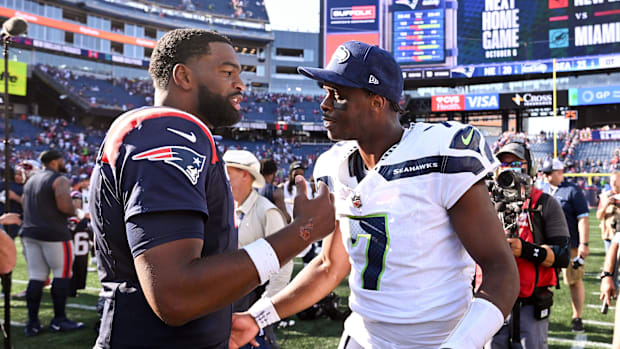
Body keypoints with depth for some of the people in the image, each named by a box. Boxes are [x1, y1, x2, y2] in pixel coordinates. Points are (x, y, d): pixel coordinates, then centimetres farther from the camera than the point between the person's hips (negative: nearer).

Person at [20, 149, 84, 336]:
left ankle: (32, 323, 8)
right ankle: (59, 320, 5)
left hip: (29, 232, 8)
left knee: (36, 276, 8)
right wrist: (74, 210, 1)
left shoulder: (31, 181, 19)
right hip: (54, 233, -8)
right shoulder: (59, 180, -8)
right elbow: (65, 206, -20)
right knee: (62, 273, 2)